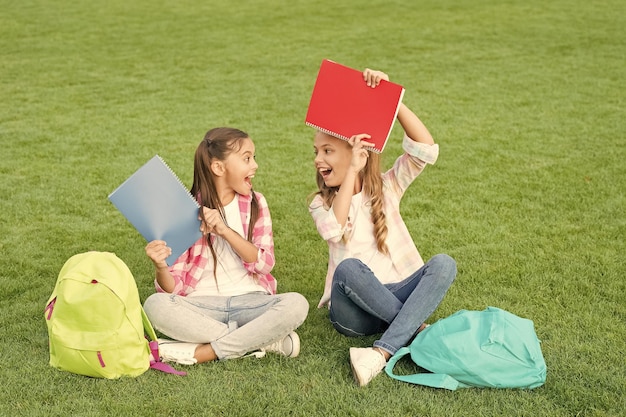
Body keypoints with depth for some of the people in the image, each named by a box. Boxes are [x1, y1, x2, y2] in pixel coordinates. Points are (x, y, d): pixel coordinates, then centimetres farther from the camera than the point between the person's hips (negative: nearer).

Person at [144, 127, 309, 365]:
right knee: (155, 305, -31)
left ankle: (203, 352, -26)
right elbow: (173, 288, -1)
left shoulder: (255, 203, 9)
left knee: (296, 303, -28)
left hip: (250, 300, 1)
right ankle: (264, 340, -25)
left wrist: (225, 231, -18)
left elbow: (264, 263, -4)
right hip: (201, 304, -1)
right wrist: (161, 268, -25)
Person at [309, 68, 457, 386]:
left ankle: (382, 351, -37)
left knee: (443, 264, -27)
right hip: (355, 311, -1)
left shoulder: (387, 187, 10)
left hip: (399, 295, 2)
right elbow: (335, 230, -18)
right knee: (348, 268, -34)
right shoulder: (321, 203, 7)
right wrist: (352, 172, -20)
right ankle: (419, 331, -23)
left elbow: (425, 149, -8)